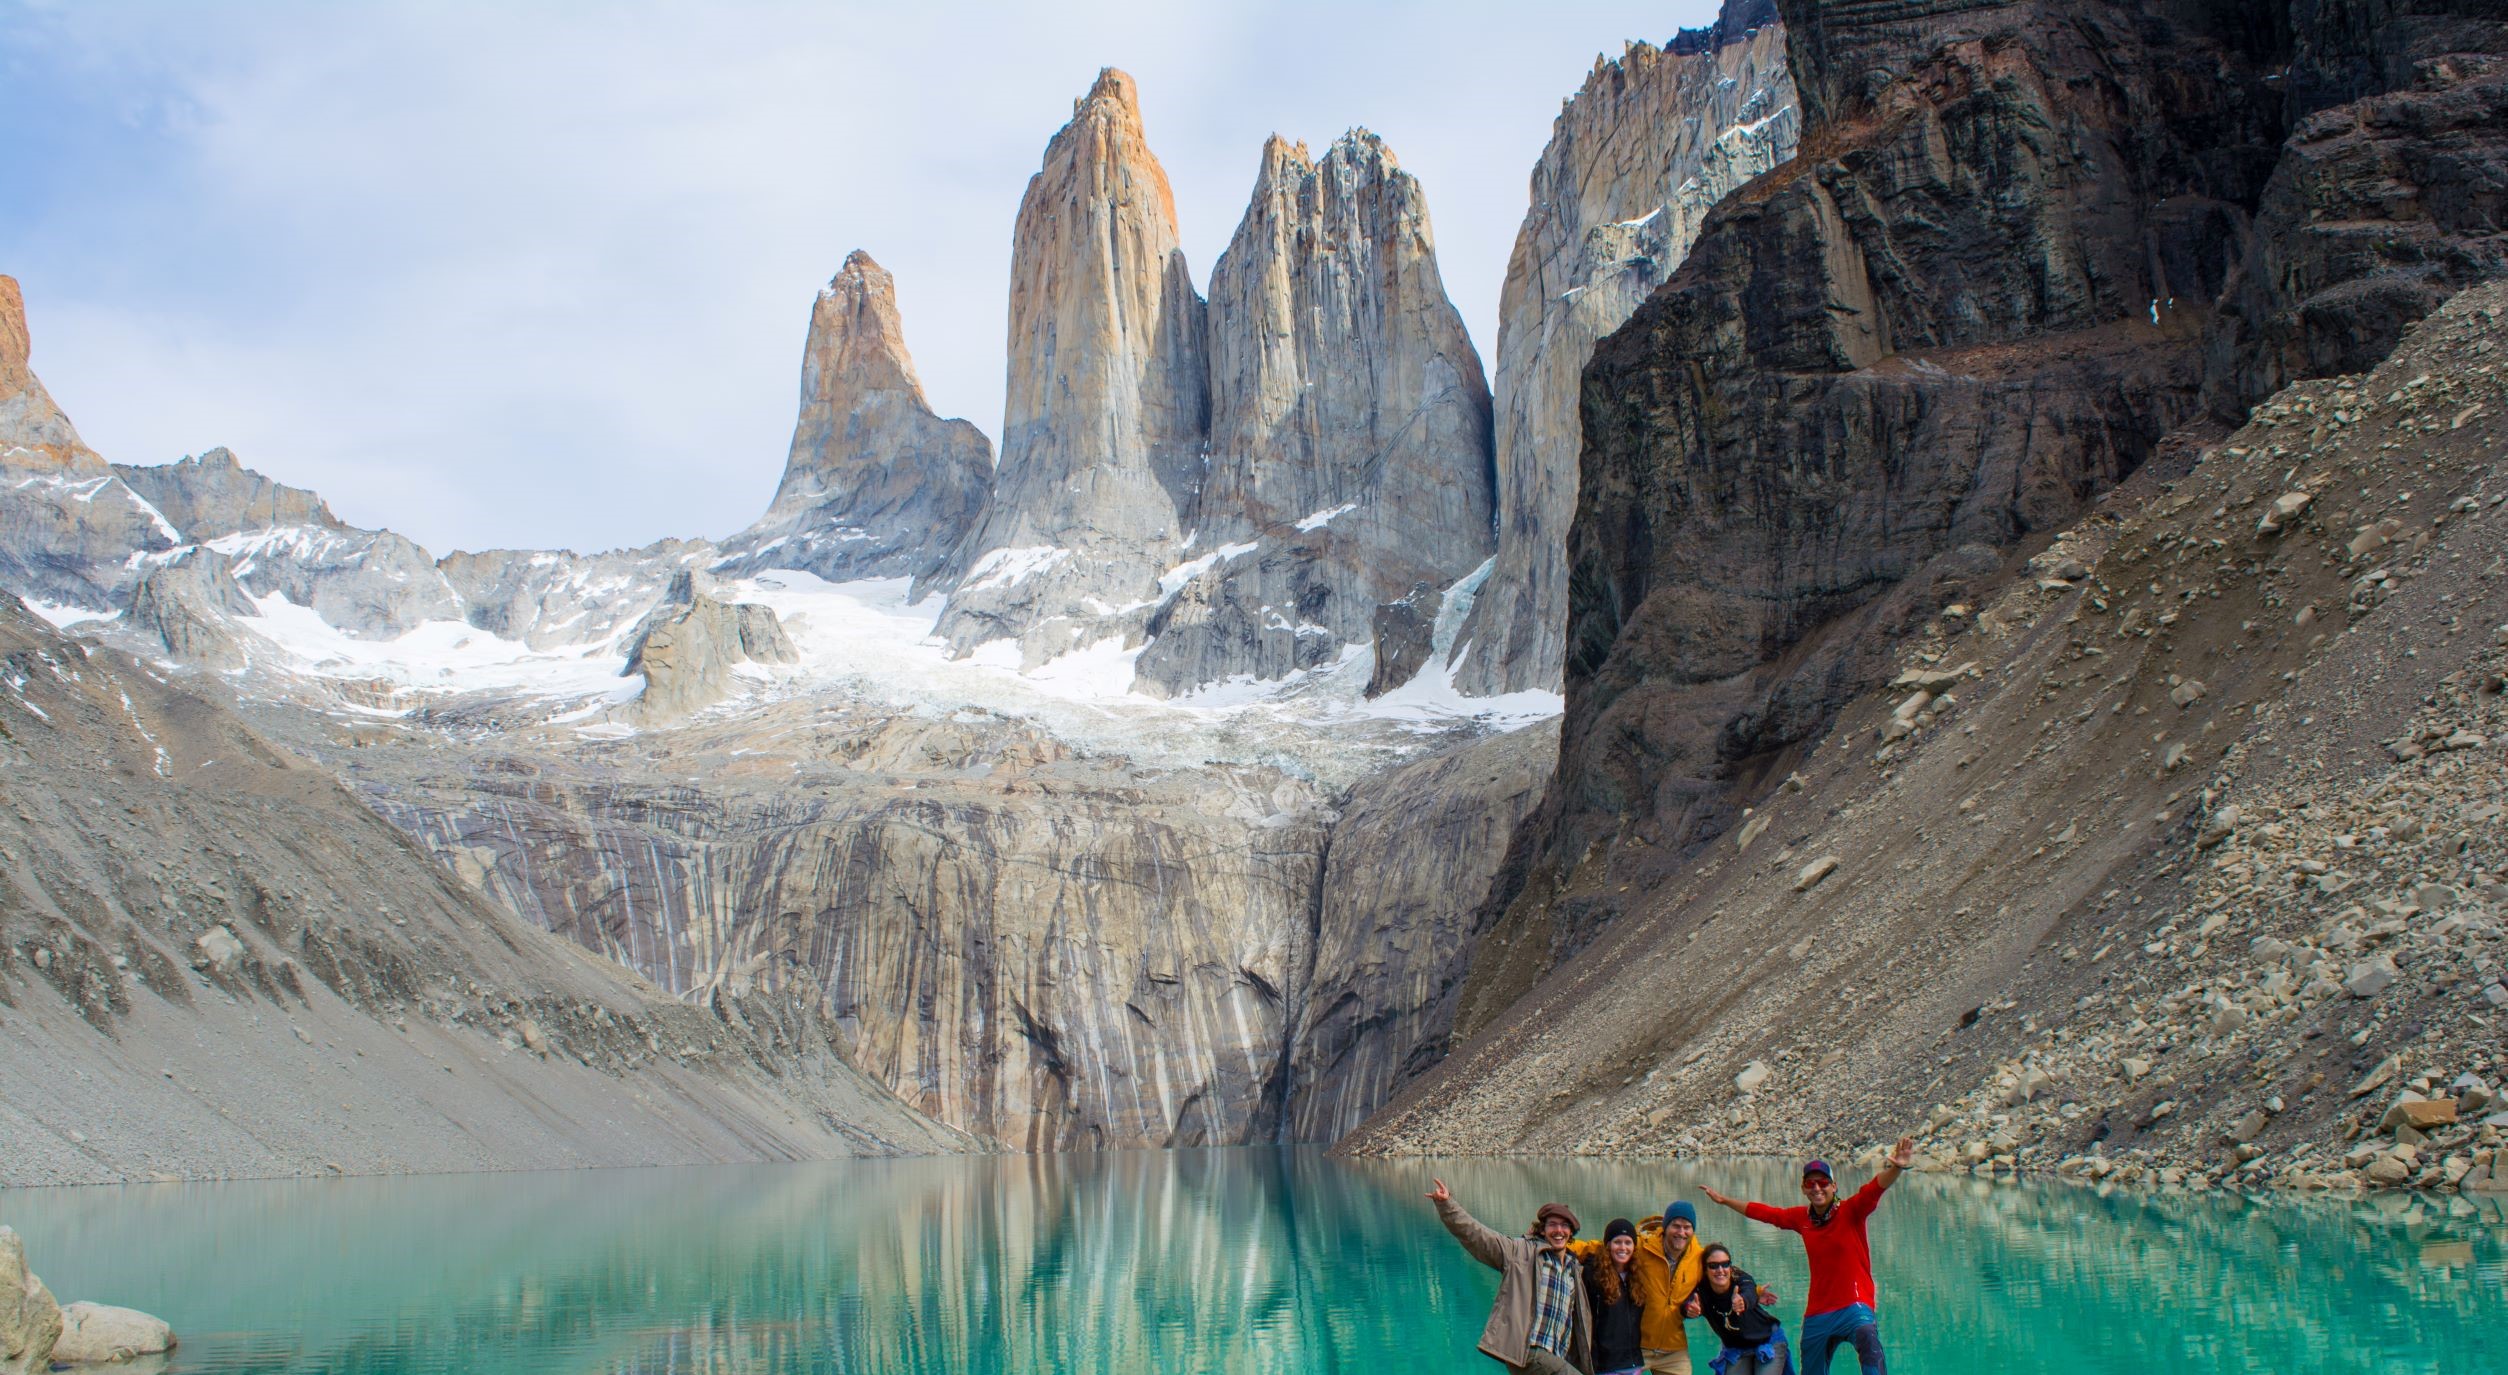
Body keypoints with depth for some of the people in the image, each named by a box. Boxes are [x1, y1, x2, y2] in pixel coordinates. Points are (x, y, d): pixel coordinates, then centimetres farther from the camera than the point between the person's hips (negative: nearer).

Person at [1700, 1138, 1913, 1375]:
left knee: (1867, 1338, -38)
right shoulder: (1801, 1218, 7)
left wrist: (1896, 1168, -45)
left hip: (1853, 1306, -6)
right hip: (1816, 1314, 6)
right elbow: (1764, 1212, 22)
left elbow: (1875, 1187, -26)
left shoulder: (1850, 1211, -7)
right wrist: (1725, 1201, 31)